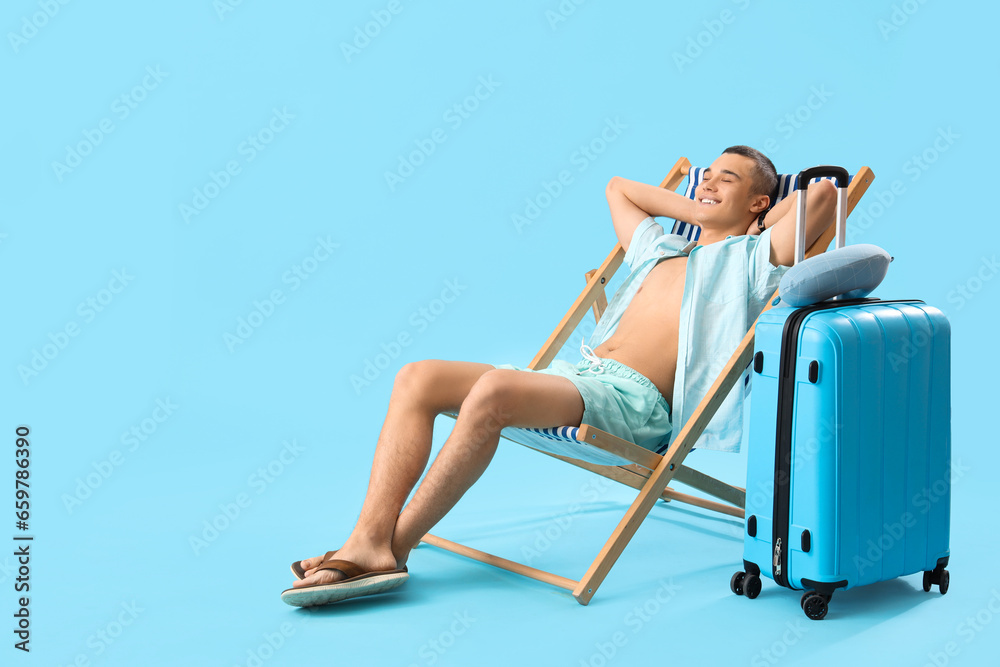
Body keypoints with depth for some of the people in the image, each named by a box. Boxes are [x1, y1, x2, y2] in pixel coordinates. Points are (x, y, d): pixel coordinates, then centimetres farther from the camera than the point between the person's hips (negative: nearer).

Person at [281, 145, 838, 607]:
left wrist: (754, 225, 14)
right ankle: (368, 542, -24)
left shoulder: (751, 258, 11)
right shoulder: (661, 248, 31)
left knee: (493, 389, -35)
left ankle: (394, 547, -27)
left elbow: (823, 193, -2)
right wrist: (697, 213, 35)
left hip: (633, 402, -8)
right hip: (571, 375, 8)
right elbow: (619, 187, 46)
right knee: (418, 378, -11)